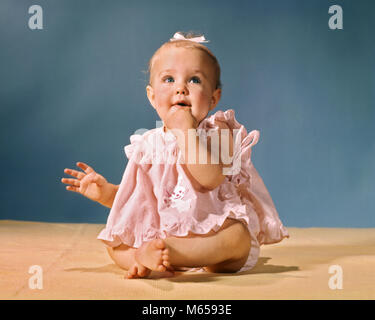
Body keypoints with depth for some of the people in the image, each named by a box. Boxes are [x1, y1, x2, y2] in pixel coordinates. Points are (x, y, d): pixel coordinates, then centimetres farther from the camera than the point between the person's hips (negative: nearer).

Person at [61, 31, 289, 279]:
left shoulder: (217, 132, -7)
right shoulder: (149, 144, 7)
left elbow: (209, 179, -27)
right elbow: (137, 198, 17)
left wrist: (185, 130, -26)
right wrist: (106, 192, 0)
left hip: (210, 230, -4)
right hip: (160, 229, 5)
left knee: (237, 236, -35)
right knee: (115, 242, -6)